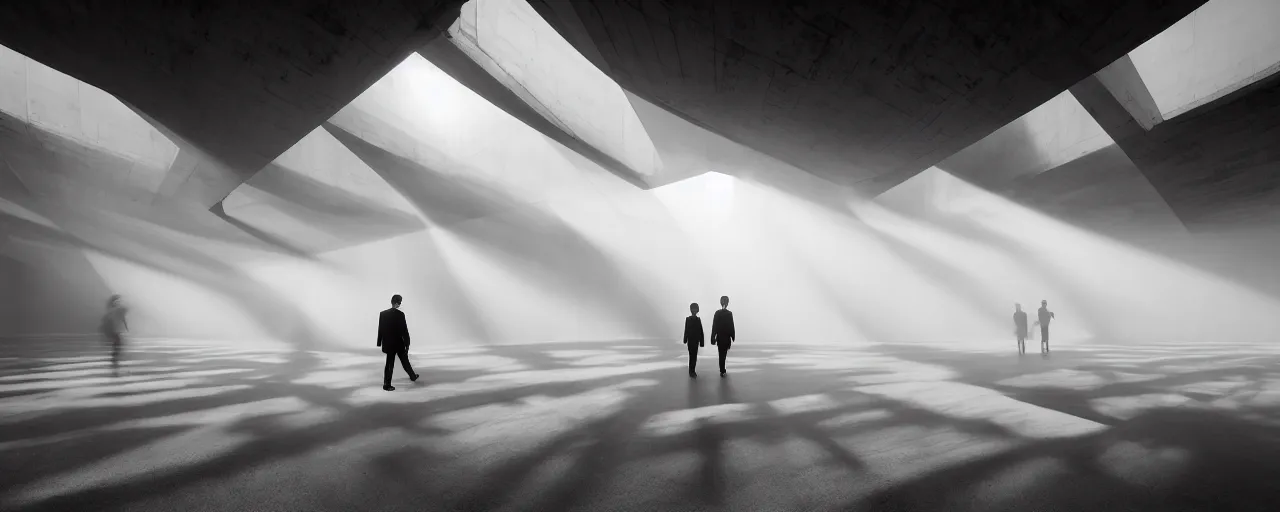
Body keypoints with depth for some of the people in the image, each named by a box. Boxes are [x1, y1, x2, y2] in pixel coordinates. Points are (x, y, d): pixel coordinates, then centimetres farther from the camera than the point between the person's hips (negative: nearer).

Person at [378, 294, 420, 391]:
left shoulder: (383, 314, -4)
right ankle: (412, 376, 33)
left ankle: (387, 384, 8)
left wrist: (380, 343, 8)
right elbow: (404, 330, -13)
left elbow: (380, 329, 1)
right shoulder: (400, 314, -16)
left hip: (388, 343, 3)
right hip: (399, 343, -3)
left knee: (389, 364, 8)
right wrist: (407, 343, -4)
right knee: (405, 361, 15)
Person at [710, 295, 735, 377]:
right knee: (723, 354, 5)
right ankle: (722, 371, 5)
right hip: (726, 337, -3)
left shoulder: (717, 313, -3)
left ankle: (723, 370, 22)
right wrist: (733, 337, 0)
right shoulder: (729, 313, -11)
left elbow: (714, 326, -1)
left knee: (721, 354, 14)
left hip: (719, 337, 3)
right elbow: (731, 326, -10)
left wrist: (713, 338, 5)